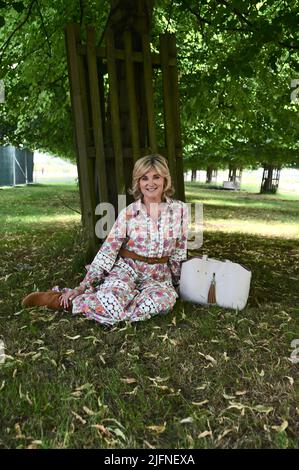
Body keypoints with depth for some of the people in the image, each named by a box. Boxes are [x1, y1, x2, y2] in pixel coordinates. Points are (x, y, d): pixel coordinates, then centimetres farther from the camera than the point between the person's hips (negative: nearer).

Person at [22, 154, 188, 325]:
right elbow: (107, 251, -6)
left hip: (159, 276, 3)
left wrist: (178, 284, 10)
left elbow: (179, 252, 5)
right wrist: (83, 286, -11)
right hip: (126, 268, -2)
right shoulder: (128, 213, -7)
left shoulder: (180, 209, -4)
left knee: (163, 300, -33)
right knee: (112, 302, -34)